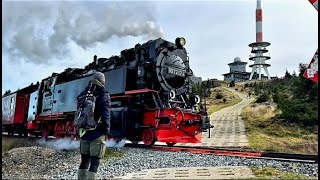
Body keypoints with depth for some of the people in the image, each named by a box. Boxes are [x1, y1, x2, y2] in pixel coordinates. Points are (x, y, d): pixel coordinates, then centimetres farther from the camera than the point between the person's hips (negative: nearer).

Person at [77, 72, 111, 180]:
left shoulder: (84, 95, 6)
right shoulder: (104, 96, -9)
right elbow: (106, 116, -12)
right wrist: (106, 131, -5)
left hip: (84, 133, 5)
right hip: (97, 134, -5)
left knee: (84, 161, 16)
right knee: (95, 162, 0)